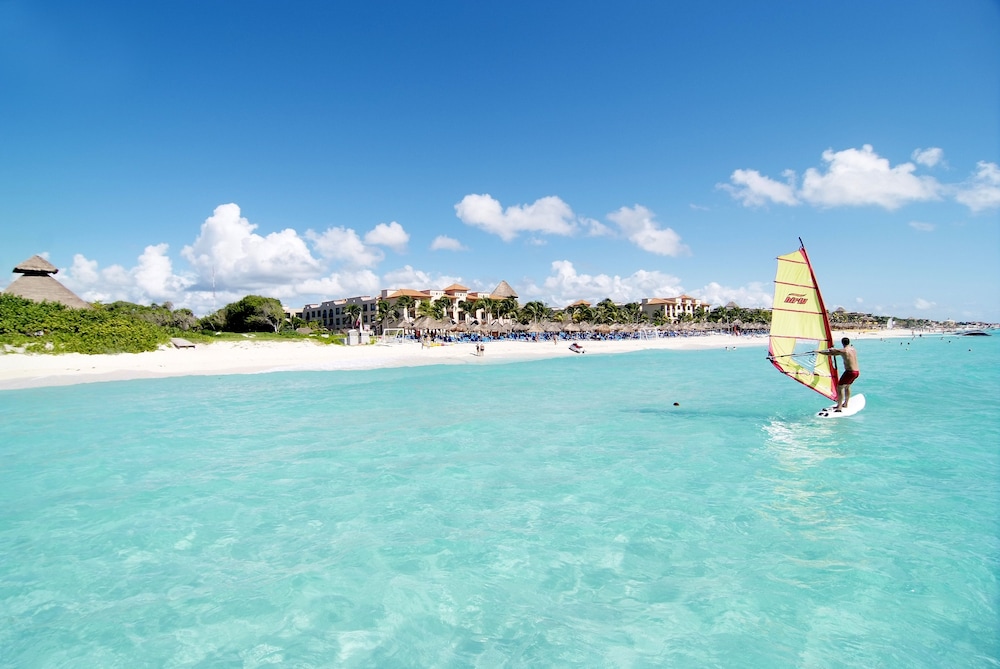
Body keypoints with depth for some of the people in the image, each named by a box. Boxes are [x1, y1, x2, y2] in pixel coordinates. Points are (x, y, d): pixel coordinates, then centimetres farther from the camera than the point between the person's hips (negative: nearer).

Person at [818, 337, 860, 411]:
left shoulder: (843, 351, -12)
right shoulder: (854, 349, 11)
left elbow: (829, 353, -6)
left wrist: (819, 352, 7)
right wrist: (833, 349, 42)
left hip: (850, 372, -8)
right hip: (857, 372, 8)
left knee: (839, 387, -2)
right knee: (847, 386, 26)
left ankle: (839, 407, -7)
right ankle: (845, 404, 35)